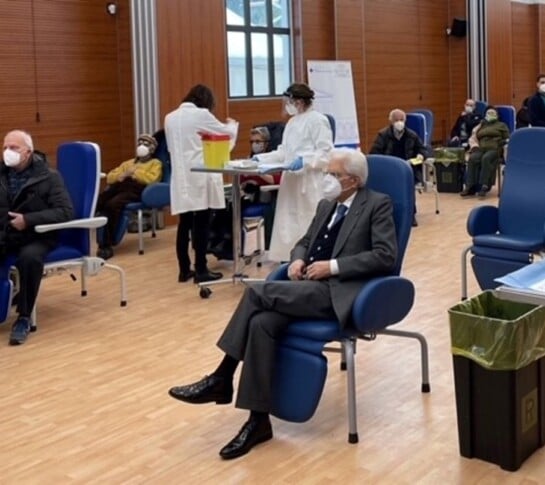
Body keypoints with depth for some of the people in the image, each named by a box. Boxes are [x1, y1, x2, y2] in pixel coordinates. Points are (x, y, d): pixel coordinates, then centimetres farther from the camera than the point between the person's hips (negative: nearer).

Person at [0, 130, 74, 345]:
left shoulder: (48, 176, -3)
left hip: (36, 236, -3)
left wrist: (28, 219, -18)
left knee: (29, 257, -36)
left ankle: (24, 318, -22)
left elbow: (65, 212, -10)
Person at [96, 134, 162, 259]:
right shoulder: (129, 163, 36)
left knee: (112, 204, -36)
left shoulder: (155, 163, 20)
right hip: (120, 186, 6)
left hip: (137, 189, -6)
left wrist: (134, 173, -1)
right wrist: (122, 175, 5)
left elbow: (151, 179, -2)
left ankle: (106, 245, -34)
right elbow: (110, 177, 25)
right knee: (97, 202, -28)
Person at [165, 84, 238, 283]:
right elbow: (226, 132, 5)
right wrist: (233, 124, 26)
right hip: (199, 176, -6)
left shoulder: (170, 117, 11)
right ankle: (201, 270, 1)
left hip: (180, 177, 6)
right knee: (201, 224, -2)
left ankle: (184, 270, 13)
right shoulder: (201, 114, -6)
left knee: (184, 223, 9)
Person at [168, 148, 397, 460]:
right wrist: (298, 259, 2)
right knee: (262, 322, -24)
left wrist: (333, 266, -16)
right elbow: (305, 241, 27)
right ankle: (259, 420, -21)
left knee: (258, 292, -25)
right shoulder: (327, 205, 21)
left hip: (339, 292, -7)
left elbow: (386, 256, -11)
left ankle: (222, 379, -13)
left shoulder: (378, 204, -1)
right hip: (310, 286, 7)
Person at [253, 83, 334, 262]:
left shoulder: (318, 120, -9)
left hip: (310, 183, -8)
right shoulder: (292, 122, 17)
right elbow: (284, 152, 20)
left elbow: (326, 153, -14)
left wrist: (304, 161, -24)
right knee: (290, 225, 8)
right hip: (292, 181, 8)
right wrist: (261, 158, 12)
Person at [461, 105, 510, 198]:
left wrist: (503, 142, -7)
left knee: (486, 159, -39)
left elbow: (507, 139, 15)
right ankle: (470, 187, -41)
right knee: (472, 158, -33)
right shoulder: (480, 126, 32)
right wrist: (475, 146, 0)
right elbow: (473, 137, 21)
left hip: (494, 149, -2)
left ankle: (484, 186, -45)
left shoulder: (501, 125, 26)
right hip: (481, 149, 3)